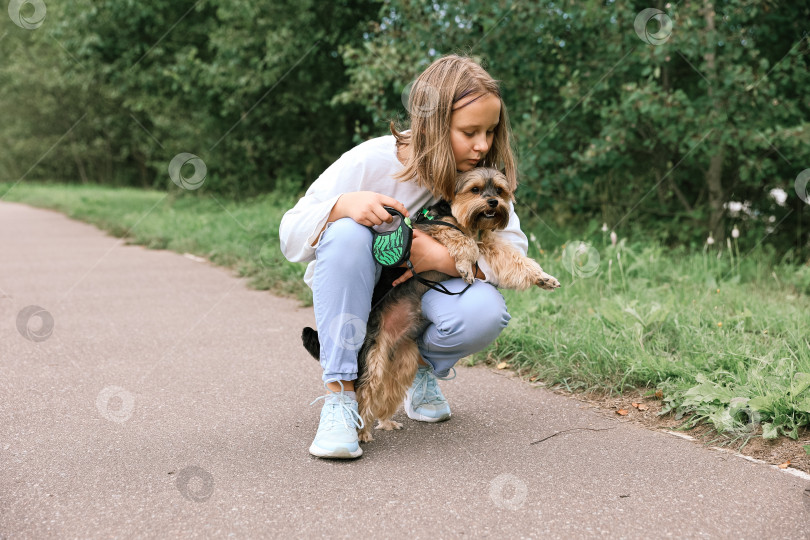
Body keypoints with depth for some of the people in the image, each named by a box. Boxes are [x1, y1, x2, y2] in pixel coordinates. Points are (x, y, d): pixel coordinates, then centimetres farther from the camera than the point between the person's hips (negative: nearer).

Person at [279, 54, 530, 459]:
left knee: (486, 310, -32)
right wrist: (344, 205, -40)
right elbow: (291, 237, -19)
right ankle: (339, 395, -27)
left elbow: (515, 251, -17)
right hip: (354, 299, -1)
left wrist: (442, 258, -31)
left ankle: (424, 368, 5)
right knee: (346, 233, -35)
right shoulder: (369, 162, -21)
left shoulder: (479, 175, -12)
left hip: (421, 295, 2)